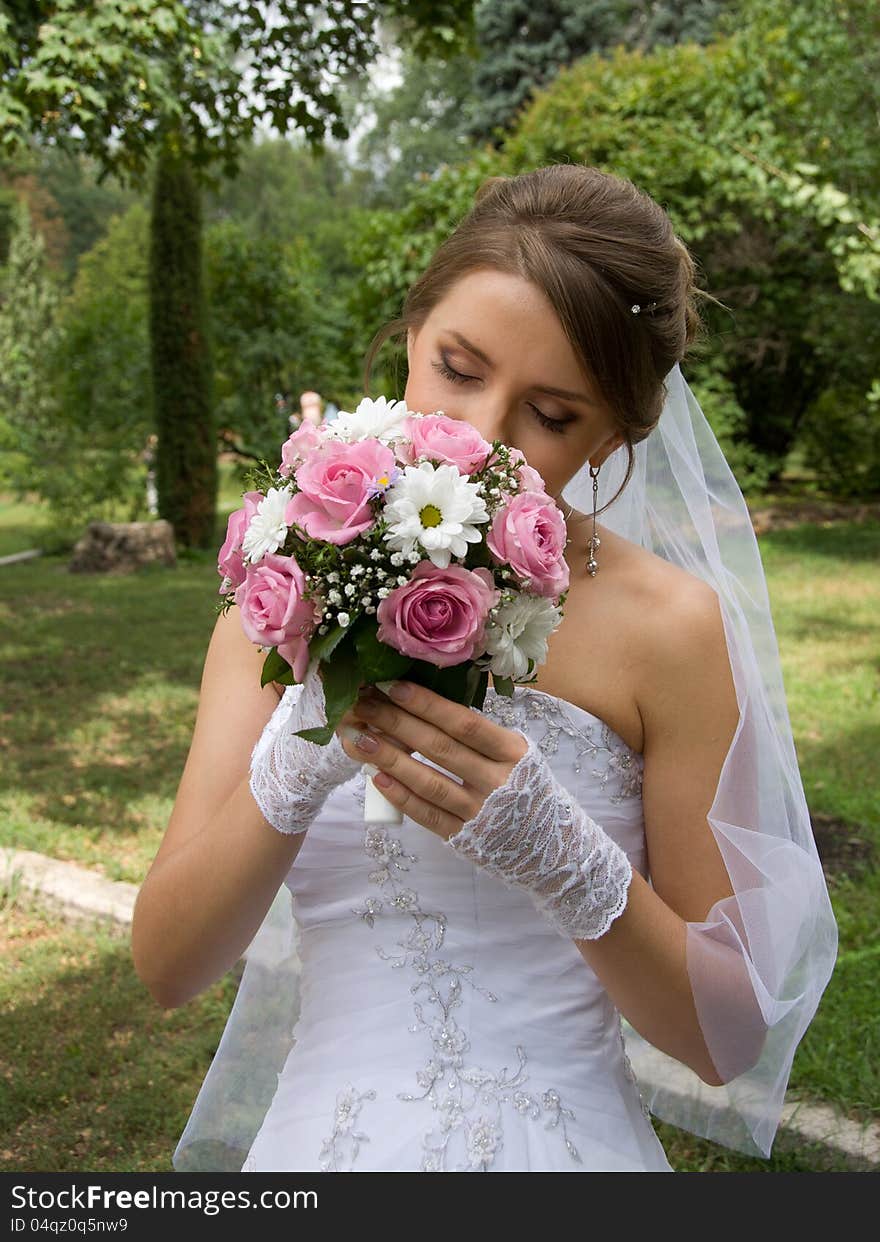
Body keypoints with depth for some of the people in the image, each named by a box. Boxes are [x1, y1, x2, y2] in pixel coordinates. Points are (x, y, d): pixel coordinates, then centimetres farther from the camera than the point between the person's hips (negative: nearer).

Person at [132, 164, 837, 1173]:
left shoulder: (667, 625, -15)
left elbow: (725, 1037, -11)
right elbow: (167, 966, -11)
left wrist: (556, 850, -27)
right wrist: (296, 762, -27)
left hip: (557, 1143, -2)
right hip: (316, 1132, 3)